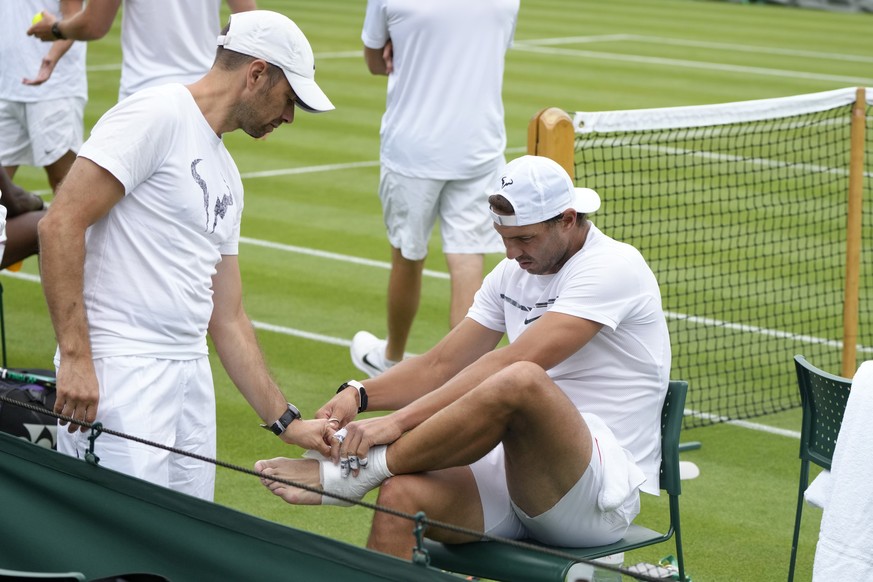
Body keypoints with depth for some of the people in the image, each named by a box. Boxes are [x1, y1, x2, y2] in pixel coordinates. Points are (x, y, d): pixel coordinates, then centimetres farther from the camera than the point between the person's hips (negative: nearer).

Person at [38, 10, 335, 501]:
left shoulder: (226, 177, 20)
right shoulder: (159, 115, -7)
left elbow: (227, 319, 22)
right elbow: (62, 224, -16)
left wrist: (285, 421, 19)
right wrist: (75, 357, -20)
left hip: (192, 371, 9)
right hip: (119, 370, -9)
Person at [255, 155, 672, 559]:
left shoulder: (614, 266, -12)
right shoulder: (514, 273, 14)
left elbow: (513, 363, -23)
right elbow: (440, 365, 13)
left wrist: (401, 420, -28)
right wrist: (358, 394, -7)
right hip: (515, 473, 7)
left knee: (520, 381, -37)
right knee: (401, 494, -22)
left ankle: (349, 473, -24)